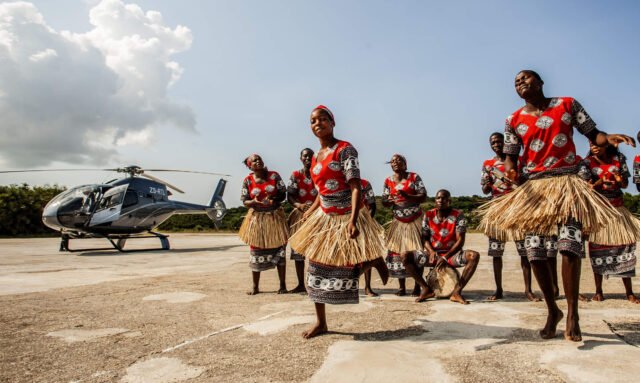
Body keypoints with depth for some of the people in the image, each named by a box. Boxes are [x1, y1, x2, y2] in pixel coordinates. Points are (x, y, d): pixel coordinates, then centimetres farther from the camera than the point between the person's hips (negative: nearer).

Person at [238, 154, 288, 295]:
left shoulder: (274, 176, -4)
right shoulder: (248, 180, -3)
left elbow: (283, 194, -3)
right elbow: (244, 201, -2)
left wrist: (273, 199, -22)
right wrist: (253, 202, -24)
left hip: (275, 217, 0)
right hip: (256, 218, 0)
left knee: (279, 251, 4)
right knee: (256, 252, 6)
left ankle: (282, 285, 15)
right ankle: (255, 286, 18)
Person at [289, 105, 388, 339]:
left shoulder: (345, 150, -14)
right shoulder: (316, 157, 9)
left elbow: (356, 188, -22)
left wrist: (353, 220, -31)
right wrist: (310, 212, 21)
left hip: (346, 218, -7)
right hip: (324, 218, 7)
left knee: (352, 266, 3)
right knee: (317, 268, 6)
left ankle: (376, 262, 40)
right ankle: (321, 323, 19)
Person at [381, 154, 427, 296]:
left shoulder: (414, 177, -2)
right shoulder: (388, 181, 7)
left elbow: (423, 197, -7)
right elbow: (384, 202, 8)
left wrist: (407, 196, -23)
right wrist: (390, 201, -16)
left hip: (415, 220, -2)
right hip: (398, 222, 3)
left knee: (417, 252, -3)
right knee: (397, 253, -2)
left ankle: (417, 287, 4)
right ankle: (402, 287, 6)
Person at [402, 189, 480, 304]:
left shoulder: (458, 215, -7)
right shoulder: (428, 215, 0)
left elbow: (460, 241, -12)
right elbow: (425, 238, 1)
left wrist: (446, 257, -23)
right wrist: (431, 251, -20)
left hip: (452, 254, -2)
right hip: (432, 253, 2)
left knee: (474, 256, -31)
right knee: (405, 256, -20)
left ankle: (457, 292, -25)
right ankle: (426, 289, -12)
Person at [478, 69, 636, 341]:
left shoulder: (567, 104, 7)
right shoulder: (514, 121, 9)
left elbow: (593, 133, 7)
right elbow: (510, 157, 5)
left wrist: (609, 138, -16)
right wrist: (510, 170, -18)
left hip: (566, 182, -2)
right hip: (532, 186, 2)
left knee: (569, 245, -19)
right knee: (534, 251, 0)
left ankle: (572, 314, -5)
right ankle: (552, 311, 18)